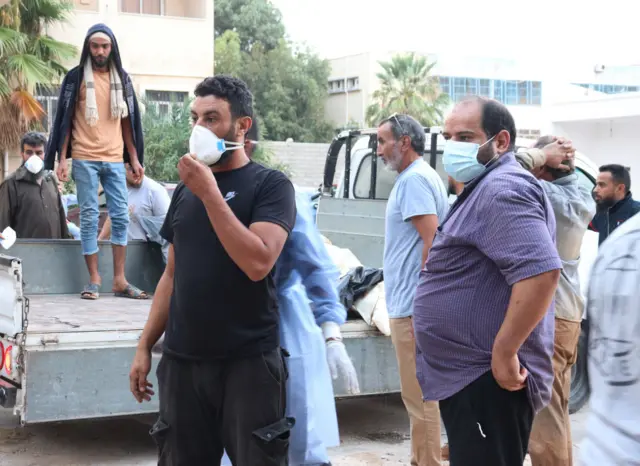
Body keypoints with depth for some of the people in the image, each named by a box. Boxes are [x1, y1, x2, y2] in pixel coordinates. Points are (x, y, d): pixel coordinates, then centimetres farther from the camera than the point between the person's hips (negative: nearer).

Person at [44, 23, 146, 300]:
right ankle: (94, 280, 6)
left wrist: (135, 158, 9)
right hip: (85, 159, -3)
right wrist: (62, 158, -6)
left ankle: (120, 280, 8)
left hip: (115, 160, 3)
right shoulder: (76, 78, 1)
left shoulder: (121, 79, 11)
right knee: (89, 218, 0)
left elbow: (127, 121, 13)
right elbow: (65, 120, 1)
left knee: (121, 217, 2)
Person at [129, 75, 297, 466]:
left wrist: (210, 193, -18)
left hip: (249, 361, -5)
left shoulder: (270, 184, -6)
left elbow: (258, 263, -20)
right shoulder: (185, 189, 11)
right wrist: (145, 346, 11)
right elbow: (173, 274, 16)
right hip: (181, 361, 5)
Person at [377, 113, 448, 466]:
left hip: (412, 306, -11)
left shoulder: (414, 179, -14)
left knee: (418, 395, -4)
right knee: (420, 392, 18)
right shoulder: (421, 176, 17)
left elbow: (432, 238, -23)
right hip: (411, 304, 11)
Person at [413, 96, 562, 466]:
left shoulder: (501, 189, -18)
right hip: (471, 377, 11)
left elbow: (541, 270, -31)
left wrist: (504, 353, -26)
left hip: (488, 380, -11)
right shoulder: (486, 189, 17)